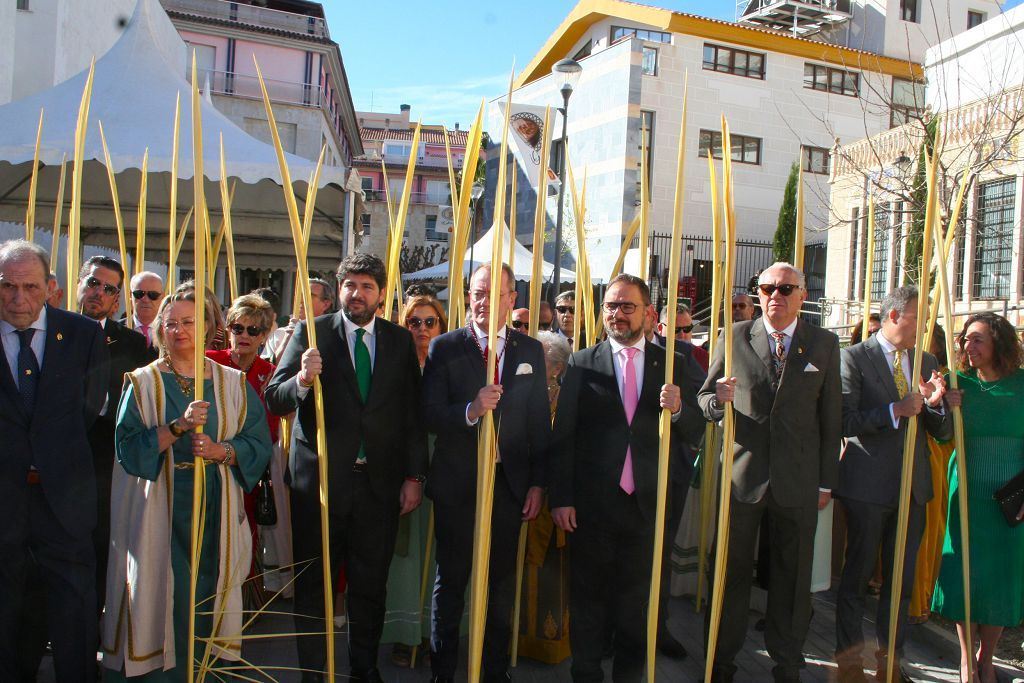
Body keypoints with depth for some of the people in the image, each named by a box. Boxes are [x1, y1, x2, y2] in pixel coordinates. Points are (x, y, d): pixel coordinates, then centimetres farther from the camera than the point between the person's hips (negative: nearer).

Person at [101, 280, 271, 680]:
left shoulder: (234, 384, 7)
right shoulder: (143, 382, 5)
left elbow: (259, 444, 1)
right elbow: (128, 445, -6)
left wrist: (219, 449, -16)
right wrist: (178, 426, -19)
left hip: (216, 510, 1)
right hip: (159, 509, -1)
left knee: (210, 589, 3)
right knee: (162, 591, 0)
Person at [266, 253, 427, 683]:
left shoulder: (400, 341, 5)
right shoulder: (312, 333, -1)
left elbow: (413, 413, 5)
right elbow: (275, 400, -7)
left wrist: (414, 475, 1)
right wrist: (302, 380, -28)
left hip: (379, 483, 2)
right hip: (320, 480, -1)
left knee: (370, 586, 14)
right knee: (313, 586, 11)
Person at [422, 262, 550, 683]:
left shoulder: (531, 351, 4)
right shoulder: (445, 348, -3)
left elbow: (540, 423, 4)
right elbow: (430, 416, -9)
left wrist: (537, 482, 1)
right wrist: (471, 411, -27)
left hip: (510, 484, 2)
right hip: (457, 484, -2)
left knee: (502, 583, 13)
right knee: (451, 581, 12)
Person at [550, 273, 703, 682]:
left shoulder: (670, 364, 4)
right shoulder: (582, 364, -1)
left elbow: (695, 431, 3)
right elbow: (562, 436, -3)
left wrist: (678, 409, -18)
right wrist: (561, 498, -7)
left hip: (648, 502, 1)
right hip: (592, 504, -1)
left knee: (637, 600, 16)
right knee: (588, 598, 13)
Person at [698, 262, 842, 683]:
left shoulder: (824, 344, 5)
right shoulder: (735, 337, 2)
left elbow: (831, 418, 6)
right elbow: (705, 398, 5)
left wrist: (826, 482, 4)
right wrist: (719, 399, -19)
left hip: (798, 481, 1)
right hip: (741, 474, -1)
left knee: (792, 578, 12)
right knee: (732, 572, 8)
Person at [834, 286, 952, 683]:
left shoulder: (926, 363, 11)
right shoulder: (854, 358, -7)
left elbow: (944, 433, 9)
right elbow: (846, 422, -15)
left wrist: (934, 404, -10)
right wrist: (895, 410, -22)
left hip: (913, 486, 5)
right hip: (868, 485, -5)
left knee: (902, 579, 13)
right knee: (858, 575, 7)